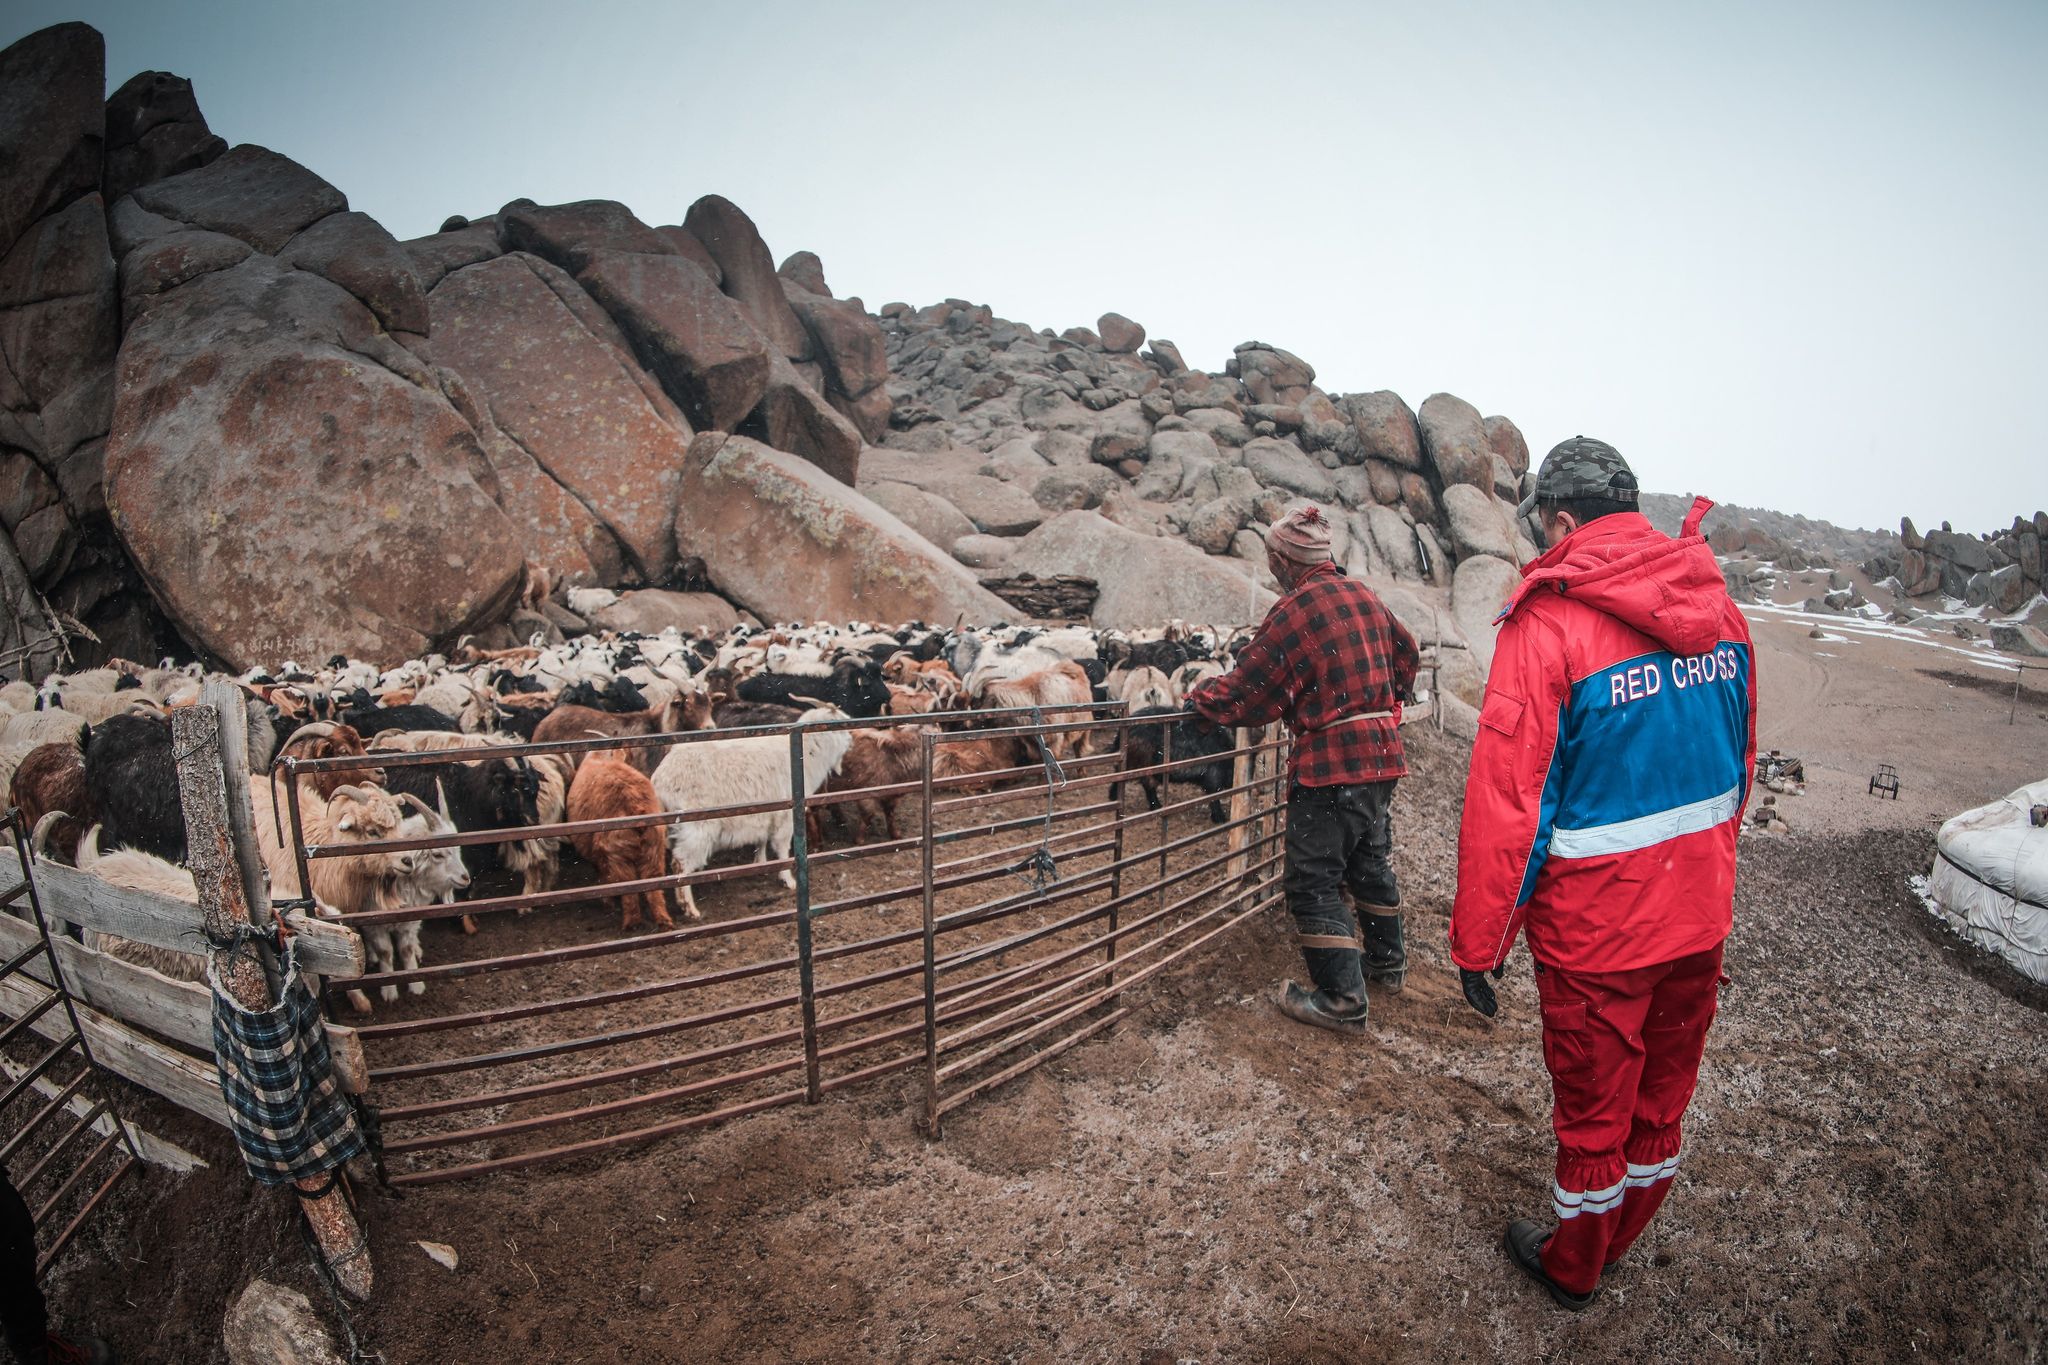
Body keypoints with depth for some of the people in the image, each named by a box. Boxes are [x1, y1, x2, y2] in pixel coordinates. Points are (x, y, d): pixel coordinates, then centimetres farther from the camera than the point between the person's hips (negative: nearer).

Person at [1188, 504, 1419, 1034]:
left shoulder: (1296, 609, -17)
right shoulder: (1364, 595, 9)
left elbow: (1249, 688, -15)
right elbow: (1406, 655, 22)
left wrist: (1199, 699, 2)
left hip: (1330, 764, -9)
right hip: (1382, 753, 9)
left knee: (1314, 879, 1)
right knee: (1371, 859, 25)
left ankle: (1342, 999, 6)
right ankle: (1386, 959, 41)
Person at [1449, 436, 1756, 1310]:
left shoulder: (1548, 623, -22)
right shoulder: (1717, 604, 0)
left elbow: (1507, 802, -22)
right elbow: (1740, 765, 10)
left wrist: (1477, 944, -12)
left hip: (1597, 922, -6)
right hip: (1699, 914, 7)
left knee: (1593, 1105, 15)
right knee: (1662, 1090, 24)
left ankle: (1573, 1266, 39)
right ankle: (1622, 1236, 49)